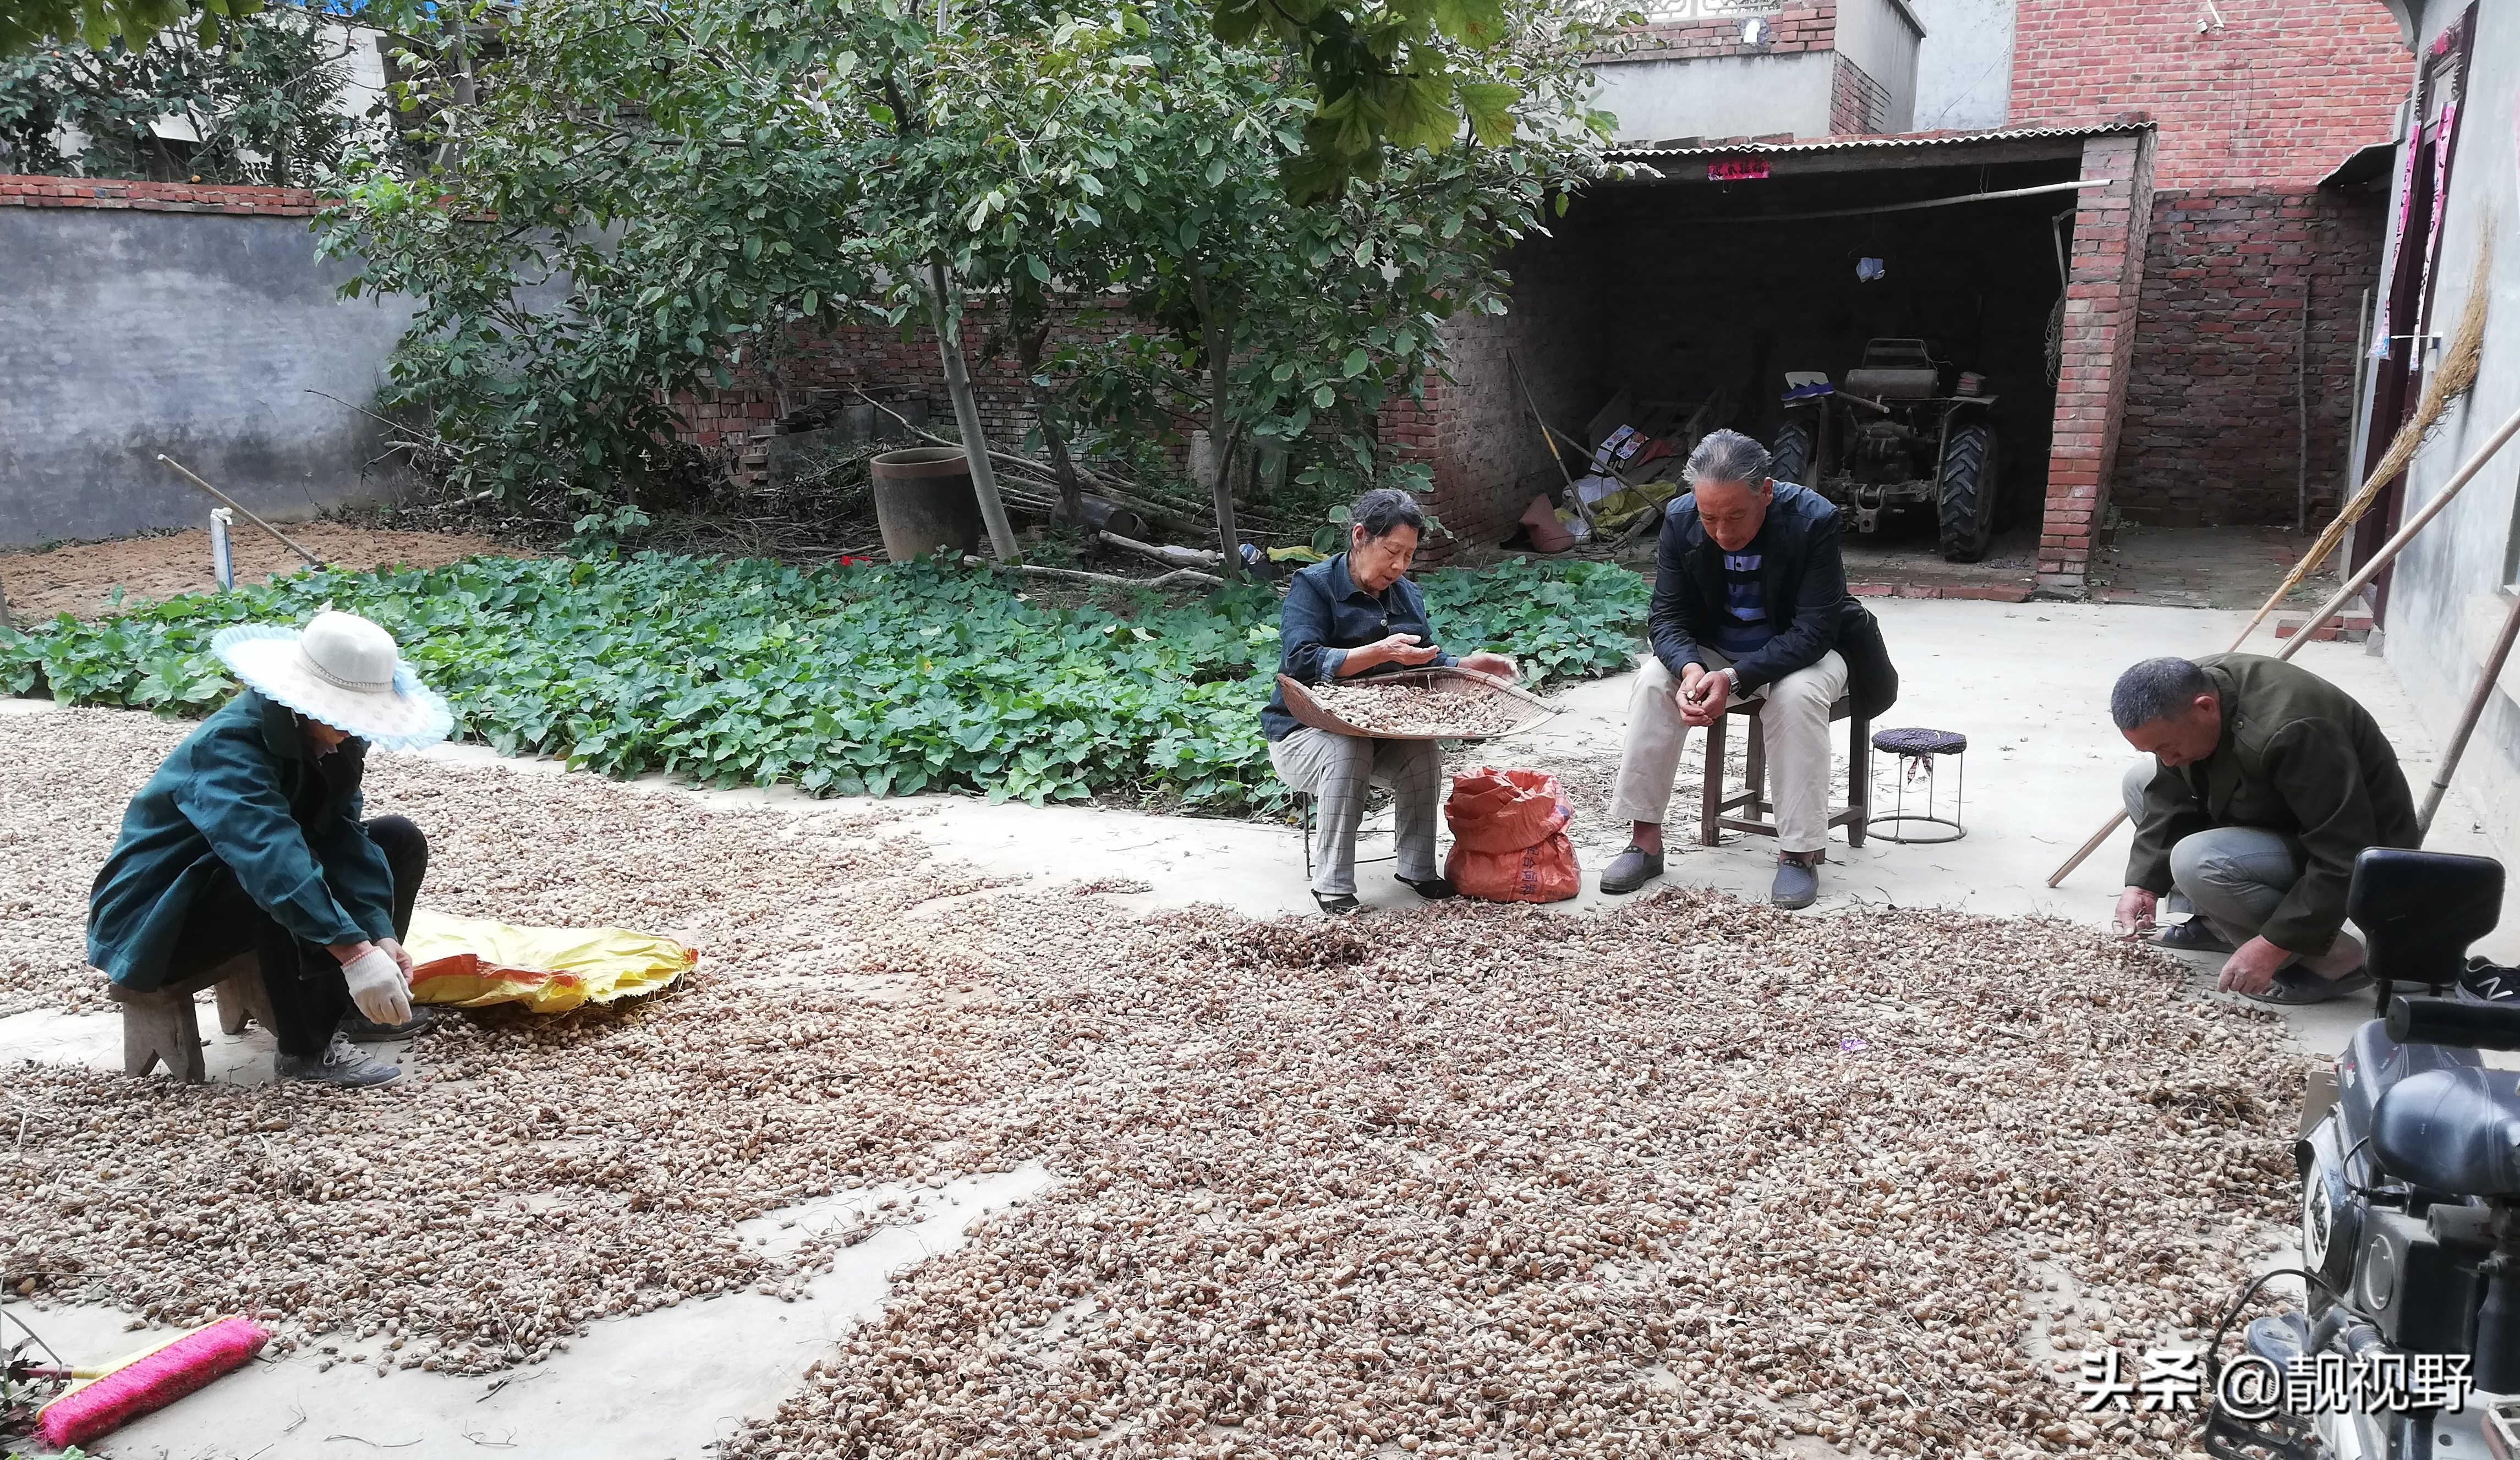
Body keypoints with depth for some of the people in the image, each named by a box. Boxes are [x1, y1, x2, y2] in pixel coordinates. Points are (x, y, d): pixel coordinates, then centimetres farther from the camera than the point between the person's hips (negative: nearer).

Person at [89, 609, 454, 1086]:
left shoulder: (331, 737, -8)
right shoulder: (229, 745, -32)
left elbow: (343, 836, -14)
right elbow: (269, 852, -47)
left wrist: (380, 934, -27)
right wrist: (353, 950, -56)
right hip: (154, 918, -8)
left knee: (401, 839, 2)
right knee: (277, 882, -37)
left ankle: (340, 1005, 8)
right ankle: (307, 1049, -23)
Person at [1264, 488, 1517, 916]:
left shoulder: (1406, 595, 10)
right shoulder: (1313, 585, -11)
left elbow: (1426, 665, 15)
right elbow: (1302, 661, -27)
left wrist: (1469, 665, -7)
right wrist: (1380, 653, -35)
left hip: (1380, 729, 5)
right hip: (1305, 732, -5)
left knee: (1424, 753, -24)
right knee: (1349, 752, -36)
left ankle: (1418, 868, -9)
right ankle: (1331, 884, -28)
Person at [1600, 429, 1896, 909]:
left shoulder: (1814, 520, -27)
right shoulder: (1680, 520, -16)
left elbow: (1813, 631, -28)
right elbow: (1666, 614, -12)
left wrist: (1734, 678, -40)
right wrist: (1691, 668, -34)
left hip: (1801, 652, -3)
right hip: (1713, 652, 3)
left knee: (1797, 694, -35)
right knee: (1654, 680, -23)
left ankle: (1800, 852, -24)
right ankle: (1644, 839, -17)